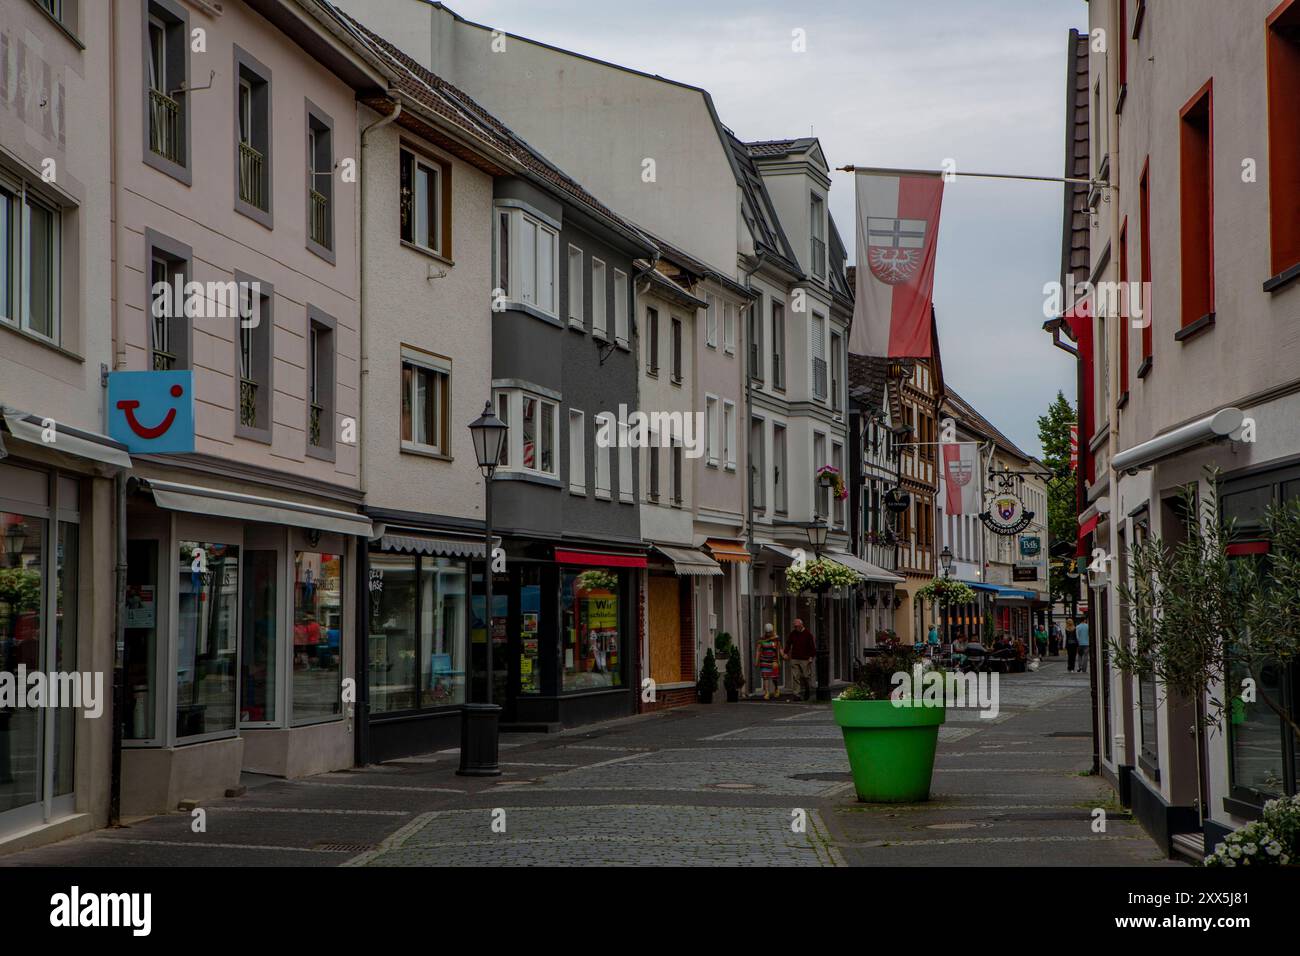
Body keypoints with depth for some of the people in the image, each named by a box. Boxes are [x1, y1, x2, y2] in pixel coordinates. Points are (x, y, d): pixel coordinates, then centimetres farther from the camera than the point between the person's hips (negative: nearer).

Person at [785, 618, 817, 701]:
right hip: (794, 659, 3)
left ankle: (807, 691, 25)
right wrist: (786, 653, 9)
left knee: (806, 676, 2)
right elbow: (788, 643, 19)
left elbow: (812, 646, -3)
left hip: (805, 659, -3)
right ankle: (797, 694, -1)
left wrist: (811, 657, -8)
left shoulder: (808, 634, -3)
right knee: (796, 677, -3)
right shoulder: (793, 633, 9)